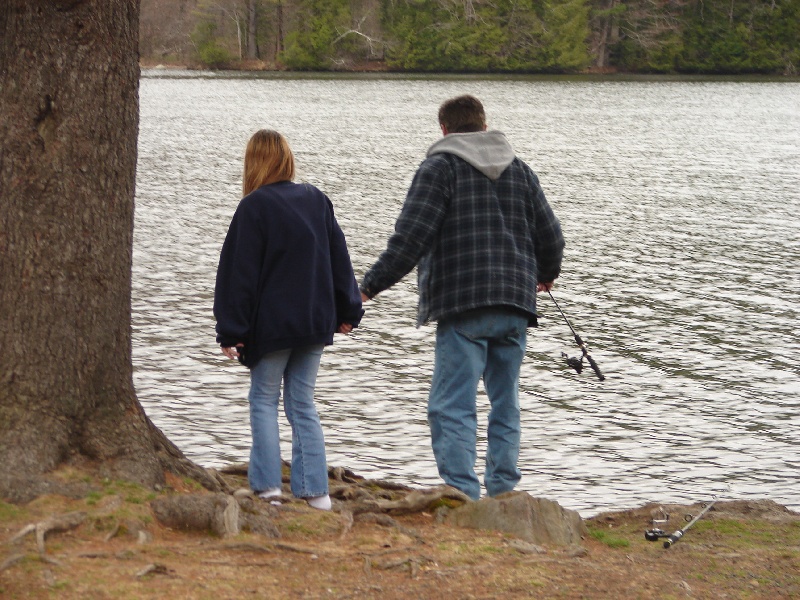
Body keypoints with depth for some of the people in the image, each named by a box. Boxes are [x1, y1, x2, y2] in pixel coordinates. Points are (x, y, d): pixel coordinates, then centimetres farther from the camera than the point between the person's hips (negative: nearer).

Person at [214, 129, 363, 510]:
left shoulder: (254, 207, -10)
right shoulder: (316, 200, 7)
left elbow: (239, 272, -10)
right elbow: (339, 259, 12)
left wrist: (231, 331, -8)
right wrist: (347, 312, 19)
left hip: (271, 326, -5)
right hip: (314, 323, 5)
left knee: (263, 401, 7)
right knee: (303, 404, 10)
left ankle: (267, 486, -1)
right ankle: (315, 490, 4)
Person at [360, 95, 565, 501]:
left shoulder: (440, 167, -1)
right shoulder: (519, 170, 17)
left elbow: (411, 237, -10)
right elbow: (549, 234, 19)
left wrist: (371, 285, -5)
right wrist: (546, 274, 40)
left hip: (463, 304, -6)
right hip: (515, 304, 6)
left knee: (453, 407, -7)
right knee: (505, 405, 13)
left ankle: (463, 495, -18)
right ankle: (503, 496, 13)